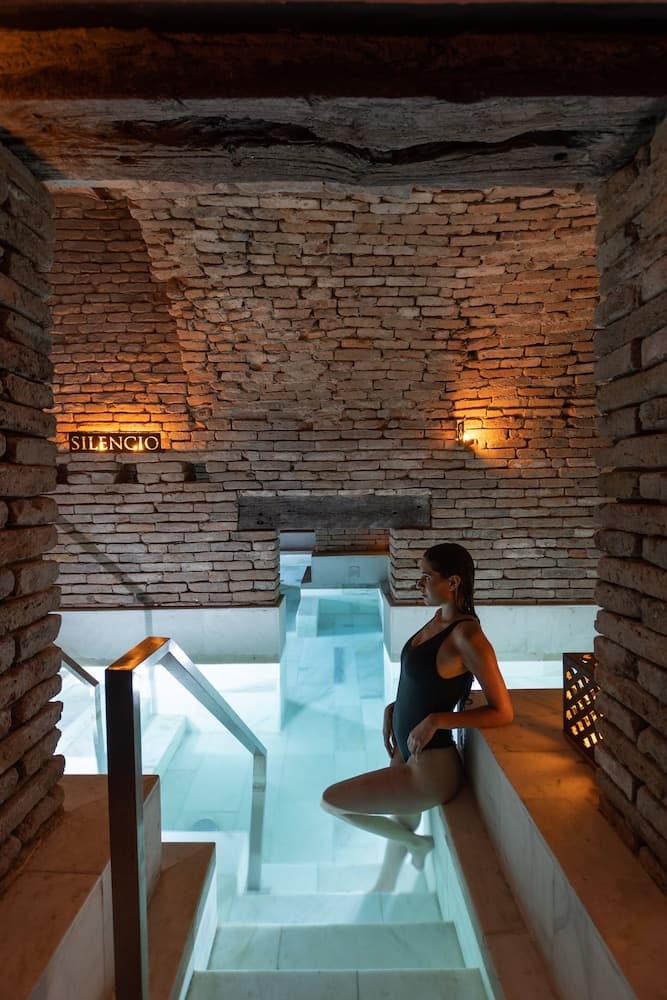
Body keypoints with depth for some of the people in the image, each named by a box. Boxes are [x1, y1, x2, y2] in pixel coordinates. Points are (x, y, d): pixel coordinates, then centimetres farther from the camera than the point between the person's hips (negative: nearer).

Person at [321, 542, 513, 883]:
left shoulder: (467, 635, -25)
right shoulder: (438, 619, 2)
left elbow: (502, 711, -20)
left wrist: (437, 720, -24)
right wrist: (392, 709, 2)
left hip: (430, 769, -8)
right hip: (407, 753, 8)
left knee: (330, 801, 1)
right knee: (399, 828, 28)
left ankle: (419, 844, 18)